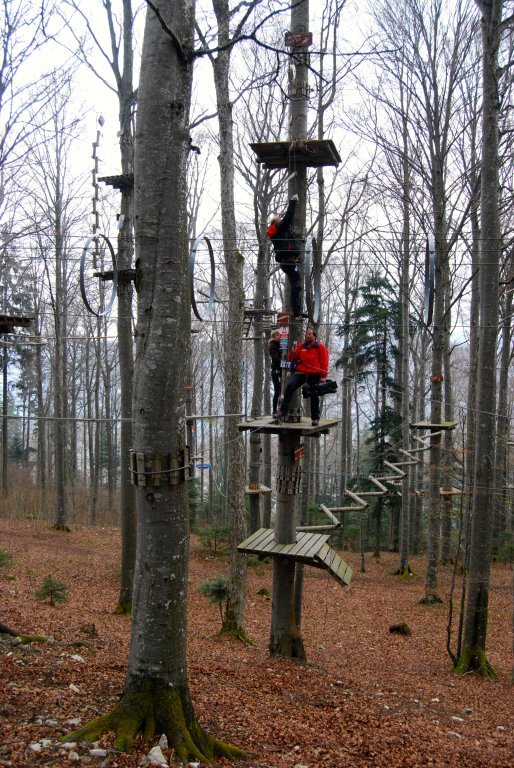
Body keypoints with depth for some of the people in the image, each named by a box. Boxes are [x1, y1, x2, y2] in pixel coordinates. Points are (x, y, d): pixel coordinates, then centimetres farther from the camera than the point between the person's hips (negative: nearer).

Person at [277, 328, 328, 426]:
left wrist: (323, 376, -9)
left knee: (314, 396, 5)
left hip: (314, 375, -2)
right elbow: (292, 359, 16)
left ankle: (315, 418, 19)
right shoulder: (301, 347, 12)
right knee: (290, 385, -22)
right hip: (301, 373, 2)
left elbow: (324, 362, -2)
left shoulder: (320, 347, 2)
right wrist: (293, 352, -7)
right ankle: (283, 410, -21)